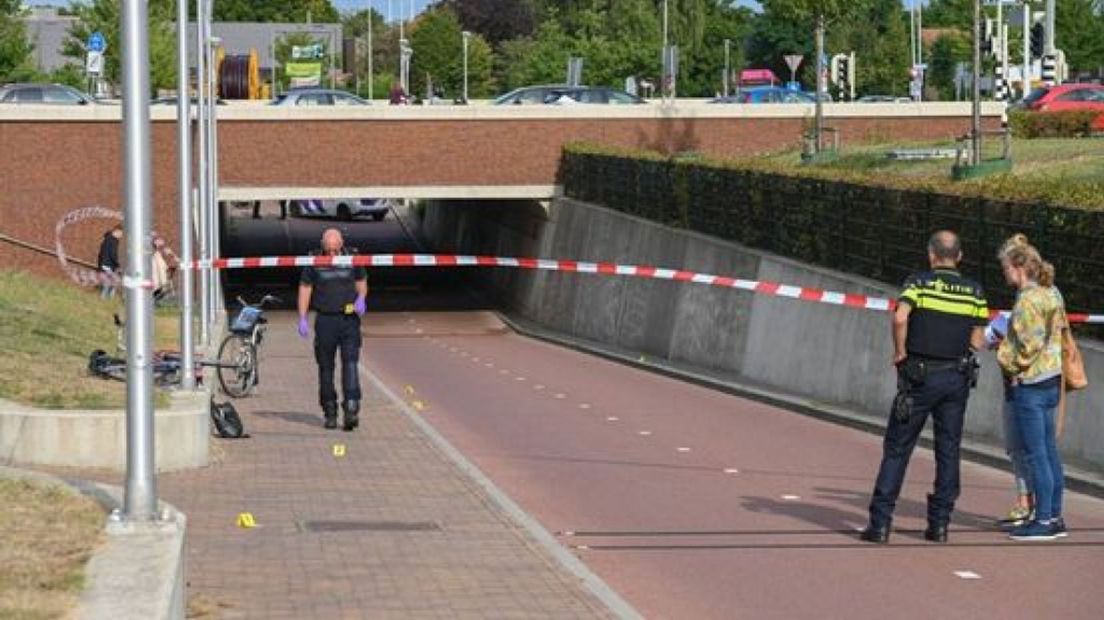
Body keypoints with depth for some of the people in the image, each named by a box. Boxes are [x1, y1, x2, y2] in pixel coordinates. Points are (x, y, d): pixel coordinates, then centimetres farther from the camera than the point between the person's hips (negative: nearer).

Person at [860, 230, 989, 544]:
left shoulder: (919, 282, -5)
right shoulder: (974, 291, 4)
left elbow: (900, 318, -21)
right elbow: (978, 341, 3)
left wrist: (900, 352, -8)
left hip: (920, 375, -2)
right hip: (958, 377, 3)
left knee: (897, 449, 2)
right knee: (948, 451, 10)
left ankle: (880, 523, -2)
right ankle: (940, 524, 10)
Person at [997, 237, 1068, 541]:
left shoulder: (1028, 299, -16)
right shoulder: (1051, 294, 11)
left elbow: (1028, 344, -20)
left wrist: (1011, 368, -5)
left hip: (1029, 383, -9)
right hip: (1051, 380, 9)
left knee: (1035, 455, -5)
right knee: (1049, 451, 12)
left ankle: (1044, 519, -3)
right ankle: (1055, 516, 17)